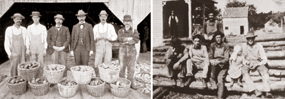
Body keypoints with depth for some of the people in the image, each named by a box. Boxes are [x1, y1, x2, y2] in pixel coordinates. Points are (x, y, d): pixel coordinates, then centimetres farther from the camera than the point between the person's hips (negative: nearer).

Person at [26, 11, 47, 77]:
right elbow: (28, 39, 7)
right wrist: (27, 49, 1)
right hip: (32, 47, 2)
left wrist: (45, 49, -3)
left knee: (40, 64, -3)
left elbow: (45, 39, 2)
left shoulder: (43, 27, 1)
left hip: (41, 47, -1)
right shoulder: (29, 27, 6)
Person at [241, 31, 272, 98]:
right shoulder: (243, 46, 3)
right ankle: (255, 90, -42)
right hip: (247, 64, 0)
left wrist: (257, 64, -18)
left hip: (257, 63, 0)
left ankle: (267, 91, -37)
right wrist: (246, 62, -17)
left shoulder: (259, 46, 1)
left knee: (265, 70, -32)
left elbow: (264, 59, -2)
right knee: (243, 71, -34)